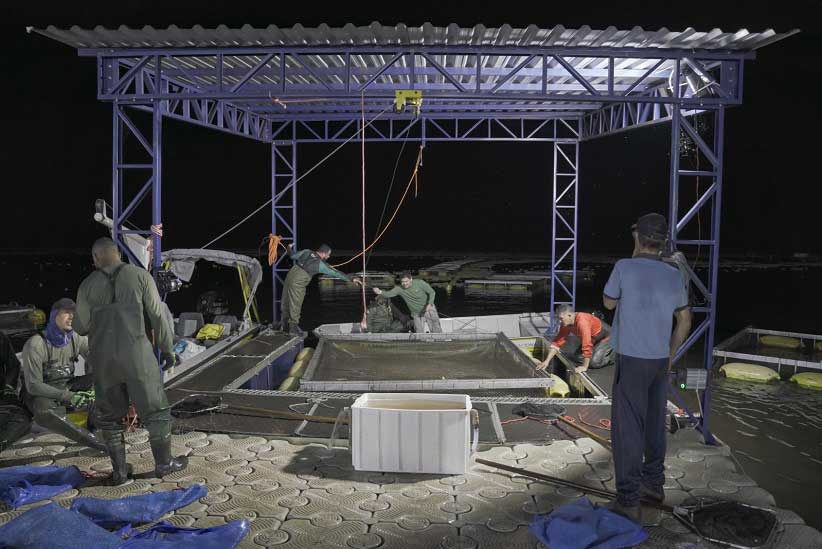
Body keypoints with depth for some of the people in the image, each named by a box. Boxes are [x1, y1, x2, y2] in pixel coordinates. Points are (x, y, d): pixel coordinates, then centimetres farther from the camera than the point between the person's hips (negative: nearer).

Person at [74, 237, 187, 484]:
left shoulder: (88, 285, 1)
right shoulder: (139, 275, -3)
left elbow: (81, 327, 6)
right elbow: (157, 316, -4)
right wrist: (167, 348, 4)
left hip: (103, 357, 2)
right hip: (137, 354, -2)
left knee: (109, 413, 15)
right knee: (154, 408, 9)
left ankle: (119, 469, 18)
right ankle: (164, 463, 17)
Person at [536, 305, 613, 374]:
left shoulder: (582, 322, -39)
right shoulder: (566, 324, -13)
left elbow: (587, 345, -41)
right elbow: (557, 342, -9)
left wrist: (584, 367, -38)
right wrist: (547, 361, -15)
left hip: (605, 337, -8)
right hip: (592, 339, 8)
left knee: (594, 362, -22)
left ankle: (613, 352, 4)